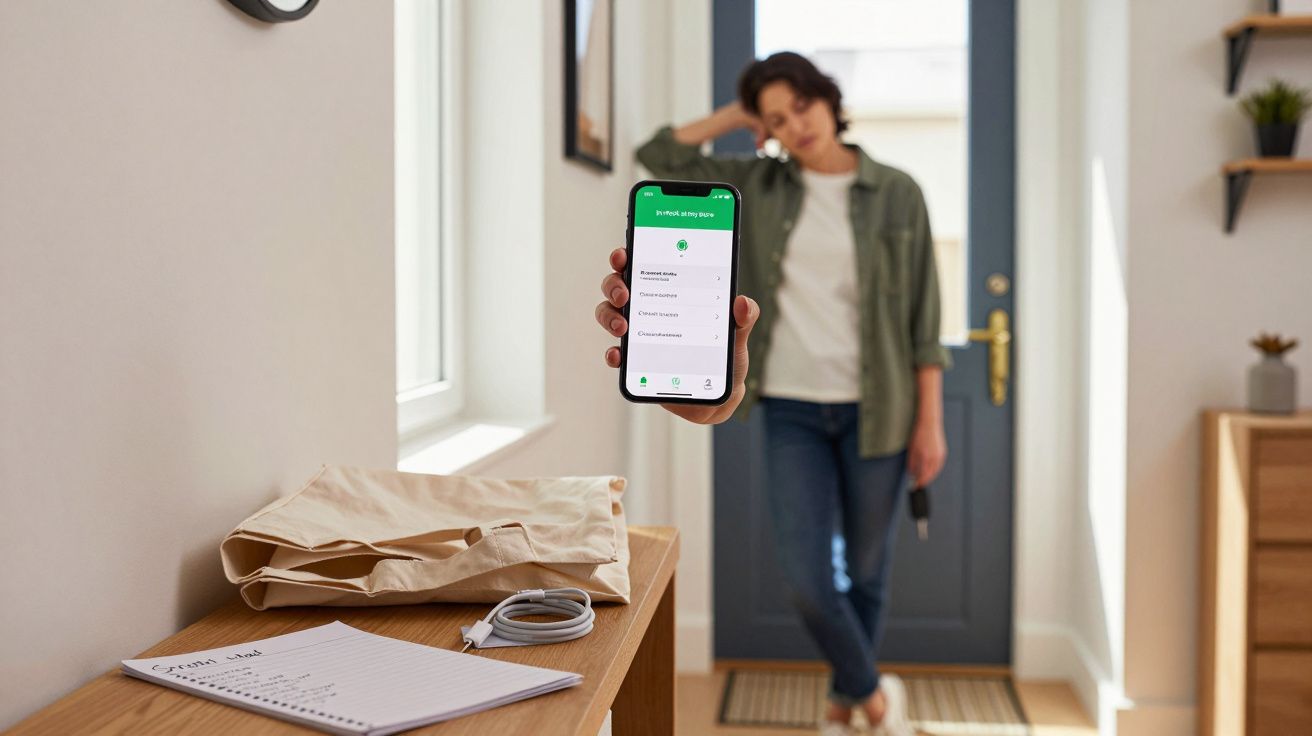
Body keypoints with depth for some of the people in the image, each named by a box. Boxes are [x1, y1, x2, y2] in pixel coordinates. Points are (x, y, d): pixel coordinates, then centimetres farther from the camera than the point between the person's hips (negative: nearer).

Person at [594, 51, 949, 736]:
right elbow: (660, 157, 4)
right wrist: (737, 115, 3)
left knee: (867, 572, 11)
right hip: (792, 410, 1)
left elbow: (922, 317, -1)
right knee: (806, 578, -4)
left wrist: (931, 421, -4)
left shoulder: (896, 193, -1)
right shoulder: (758, 184, 5)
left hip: (875, 413, -1)